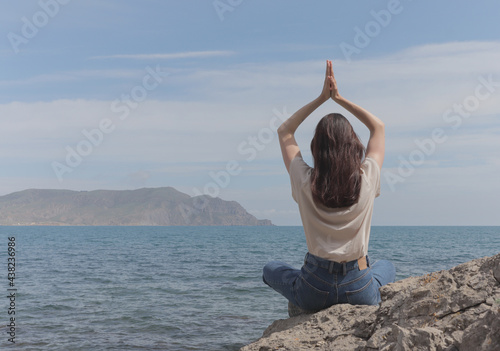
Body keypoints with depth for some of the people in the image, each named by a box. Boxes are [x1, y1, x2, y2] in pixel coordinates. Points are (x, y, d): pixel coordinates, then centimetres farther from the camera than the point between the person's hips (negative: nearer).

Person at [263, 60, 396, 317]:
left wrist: (322, 98, 5)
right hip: (359, 290, 1)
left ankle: (302, 308, 16)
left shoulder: (306, 182, -11)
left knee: (271, 269, 31)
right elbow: (378, 126, 9)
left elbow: (284, 131, 7)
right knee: (387, 267, 36)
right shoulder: (367, 179, -10)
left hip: (314, 288, 0)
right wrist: (339, 98, 7)